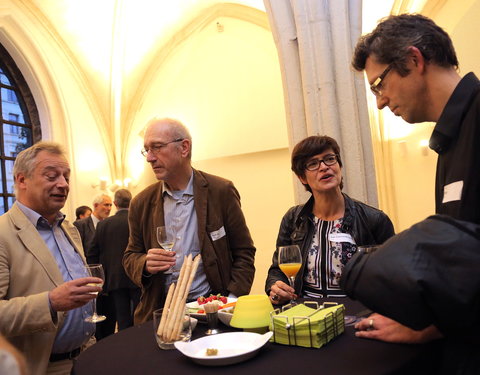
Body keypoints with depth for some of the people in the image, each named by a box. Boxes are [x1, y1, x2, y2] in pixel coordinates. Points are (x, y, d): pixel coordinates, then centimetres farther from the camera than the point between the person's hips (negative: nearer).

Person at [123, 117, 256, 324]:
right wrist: (145, 265, -9)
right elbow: (130, 256, 14)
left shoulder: (221, 191, -2)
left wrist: (232, 301, -9)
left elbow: (244, 252, 2)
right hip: (159, 312, 3)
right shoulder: (141, 203, 6)